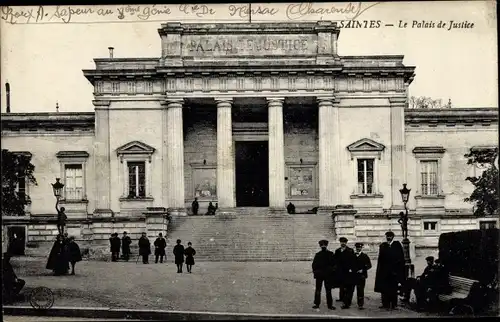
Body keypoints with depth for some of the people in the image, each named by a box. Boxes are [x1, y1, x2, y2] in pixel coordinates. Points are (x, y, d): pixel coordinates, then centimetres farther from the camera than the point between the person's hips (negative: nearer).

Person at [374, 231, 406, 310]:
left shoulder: (397, 245, 2)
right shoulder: (383, 246, 8)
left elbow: (401, 258, -1)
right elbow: (380, 258, 6)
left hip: (394, 269, -2)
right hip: (384, 270, 2)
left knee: (393, 288, 0)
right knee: (384, 288, 1)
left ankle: (393, 304, 6)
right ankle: (385, 304, 7)